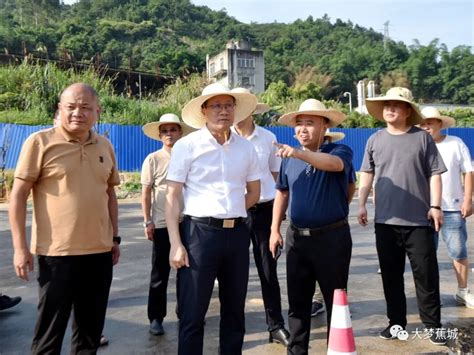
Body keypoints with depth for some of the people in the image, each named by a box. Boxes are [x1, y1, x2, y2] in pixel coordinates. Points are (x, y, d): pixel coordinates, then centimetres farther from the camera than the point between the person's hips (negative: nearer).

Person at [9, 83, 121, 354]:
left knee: (91, 327, 16)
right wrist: (20, 247, -10)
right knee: (51, 329, 8)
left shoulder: (105, 147, 8)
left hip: (100, 251, 5)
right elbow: (18, 195, -6)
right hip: (57, 251, -4)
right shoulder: (40, 142, -6)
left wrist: (115, 238, 12)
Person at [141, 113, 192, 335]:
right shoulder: (153, 159, -1)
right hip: (162, 224, -2)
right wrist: (147, 222, -6)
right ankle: (155, 318, 18)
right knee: (159, 274, 6)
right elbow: (146, 193, -1)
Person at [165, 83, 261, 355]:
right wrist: (176, 243, -12)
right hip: (199, 233, -4)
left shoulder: (246, 147, 8)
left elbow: (254, 193, 18)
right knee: (192, 315, 1)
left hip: (237, 233, 4)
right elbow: (172, 197, -6)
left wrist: (230, 213, 6)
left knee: (235, 311, 15)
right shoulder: (187, 145, -3)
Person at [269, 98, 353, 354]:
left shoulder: (340, 151, -7)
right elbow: (282, 193, 15)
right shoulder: (289, 158, 6)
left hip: (332, 237, -4)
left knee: (335, 301, 10)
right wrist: (275, 229, 10)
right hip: (296, 237, 4)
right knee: (297, 301, 13)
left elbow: (334, 163, -32)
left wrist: (299, 153, -47)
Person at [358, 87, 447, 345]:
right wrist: (362, 204, 3)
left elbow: (434, 174, 0)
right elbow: (367, 174, 10)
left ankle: (433, 325, 20)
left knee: (426, 274, 5)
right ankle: (396, 322, 24)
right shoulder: (375, 140, 7)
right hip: (385, 220, 3)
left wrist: (435, 205, -7)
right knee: (391, 275, 11)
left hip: (419, 220, -2)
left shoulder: (422, 138, 0)